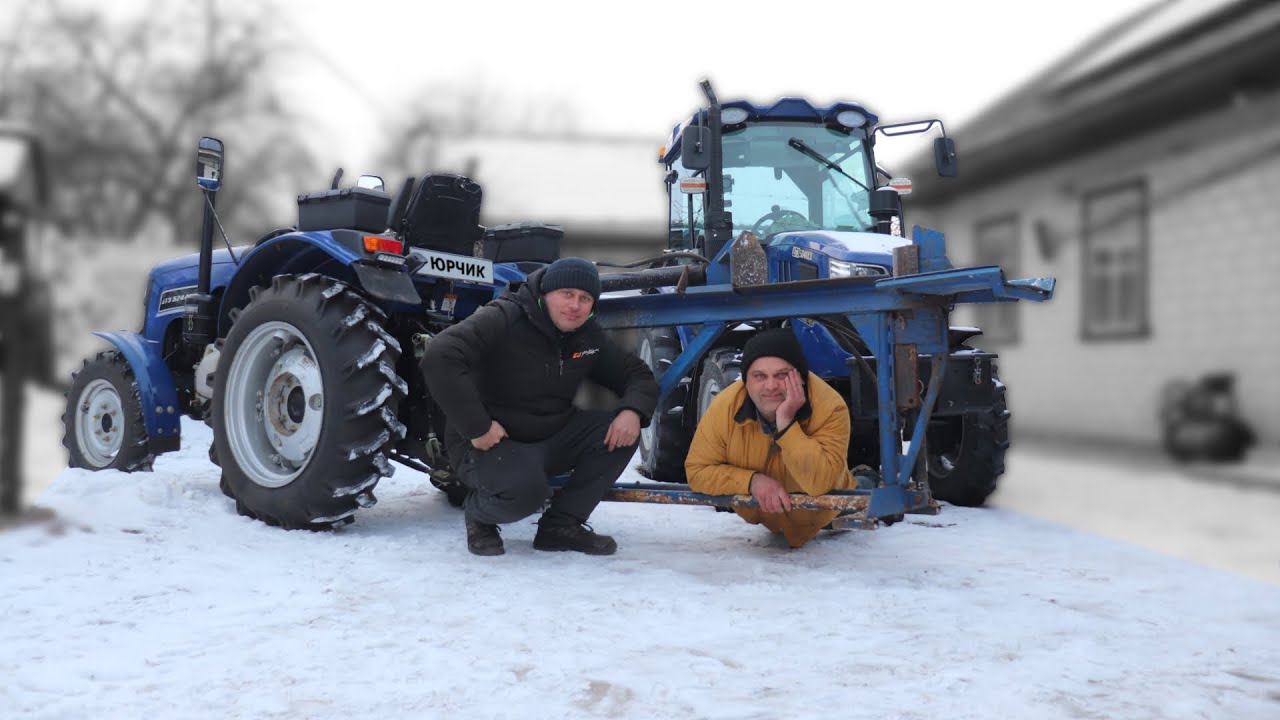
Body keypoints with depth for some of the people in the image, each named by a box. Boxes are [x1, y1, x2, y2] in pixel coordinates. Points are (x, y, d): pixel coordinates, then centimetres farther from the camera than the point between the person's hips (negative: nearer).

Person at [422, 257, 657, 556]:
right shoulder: (504, 319, -19)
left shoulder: (590, 337, 3)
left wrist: (632, 411, -17)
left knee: (621, 431, -13)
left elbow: (639, 374, 9)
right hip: (491, 442, -7)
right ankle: (478, 514, 1)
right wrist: (477, 427, -31)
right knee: (524, 489, -37)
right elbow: (440, 357, -32)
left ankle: (562, 524, -2)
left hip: (552, 440, 7)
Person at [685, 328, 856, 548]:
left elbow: (820, 482, -43)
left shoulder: (830, 407, -35)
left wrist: (786, 424, -48)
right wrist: (752, 481, -34)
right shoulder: (724, 407, -29)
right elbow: (697, 470, -19)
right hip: (758, 517, 2)